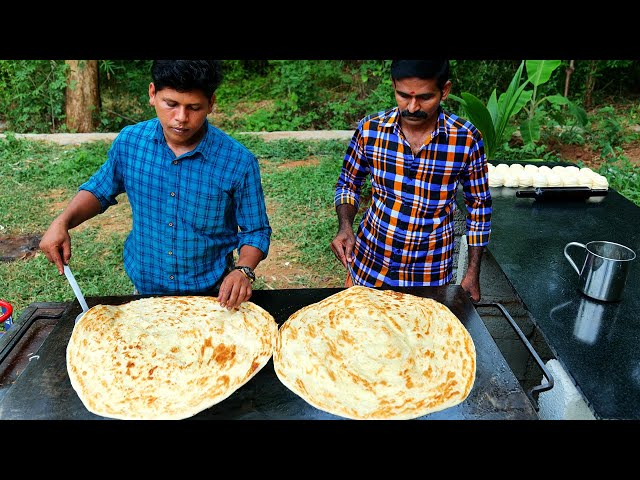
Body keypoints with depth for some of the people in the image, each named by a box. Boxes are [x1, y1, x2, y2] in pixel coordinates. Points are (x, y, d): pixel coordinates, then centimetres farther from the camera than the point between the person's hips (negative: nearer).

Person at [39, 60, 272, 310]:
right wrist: (62, 222, -10)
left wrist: (243, 271, -28)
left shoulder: (239, 163, -20)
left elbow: (256, 231, -10)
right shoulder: (129, 142, -11)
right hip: (145, 287, 3)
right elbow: (100, 189, 7)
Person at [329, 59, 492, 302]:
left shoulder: (466, 139, -13)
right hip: (368, 265, 1)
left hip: (430, 274, -1)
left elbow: (478, 205, -1)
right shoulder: (370, 129, -10)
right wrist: (345, 227, -14)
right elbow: (348, 184, 4)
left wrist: (473, 273, 0)